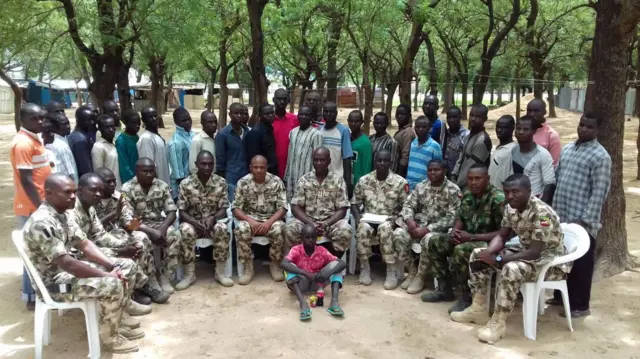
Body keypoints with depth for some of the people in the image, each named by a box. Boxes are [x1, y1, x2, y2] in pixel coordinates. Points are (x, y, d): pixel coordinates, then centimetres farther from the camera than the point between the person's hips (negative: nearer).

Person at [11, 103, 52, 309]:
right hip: (31, 207, -9)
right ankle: (32, 297, 10)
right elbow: (26, 180, -22)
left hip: (39, 204, 9)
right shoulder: (23, 143, -18)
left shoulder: (33, 139, 12)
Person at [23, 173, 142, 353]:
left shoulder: (64, 214, 4)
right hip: (55, 282, -10)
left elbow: (84, 244, 7)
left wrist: (113, 266, -6)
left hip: (71, 268, 10)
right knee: (112, 285, -29)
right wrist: (107, 275, -23)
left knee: (128, 265, 6)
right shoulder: (41, 223, -26)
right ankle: (109, 336, -6)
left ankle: (120, 316, 17)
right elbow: (66, 264, -30)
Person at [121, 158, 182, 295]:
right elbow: (127, 220, -19)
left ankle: (164, 277, -18)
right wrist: (151, 231, -30)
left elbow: (172, 212, -3)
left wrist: (162, 228, -24)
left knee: (174, 234, -28)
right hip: (137, 227, -3)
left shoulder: (162, 186, 0)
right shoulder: (127, 189, -11)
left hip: (158, 225, 3)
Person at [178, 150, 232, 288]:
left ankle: (220, 272, -17)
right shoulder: (186, 183, -8)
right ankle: (189, 274, -19)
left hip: (213, 221, 1)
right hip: (192, 221, 0)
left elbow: (223, 209, -4)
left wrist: (213, 218, -25)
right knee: (186, 231, -34)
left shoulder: (221, 182, -4)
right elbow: (182, 211, -7)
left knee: (222, 229, -33)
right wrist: (195, 223, -25)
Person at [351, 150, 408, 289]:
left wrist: (396, 219, -19)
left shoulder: (400, 182, -4)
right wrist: (358, 218, -11)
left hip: (390, 222, -1)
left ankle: (392, 271, -26)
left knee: (385, 228, -37)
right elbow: (354, 203, 8)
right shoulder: (364, 180, 3)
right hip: (369, 221, 2)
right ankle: (365, 268, -18)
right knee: (363, 228, -34)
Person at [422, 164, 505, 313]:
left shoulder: (498, 199, -21)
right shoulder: (467, 194, 1)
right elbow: (460, 217, 14)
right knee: (433, 243, -3)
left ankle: (468, 297, -16)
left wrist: (472, 237, -26)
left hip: (488, 242, -8)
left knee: (461, 251, -35)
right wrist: (454, 231, -11)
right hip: (467, 237, 8)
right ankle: (444, 288, 7)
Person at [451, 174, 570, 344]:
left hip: (550, 260, -9)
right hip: (526, 253, 9)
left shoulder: (542, 213, -28)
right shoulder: (511, 208, -3)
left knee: (512, 269, -37)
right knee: (477, 255, 0)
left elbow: (535, 253, -31)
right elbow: (501, 237, 5)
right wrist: (489, 253, -16)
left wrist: (498, 259, -31)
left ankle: (498, 323, -23)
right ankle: (478, 309, 5)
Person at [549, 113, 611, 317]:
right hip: (561, 217, 7)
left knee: (581, 264, 5)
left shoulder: (600, 156, -11)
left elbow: (599, 192, -15)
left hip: (582, 222, -7)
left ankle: (580, 305, 17)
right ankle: (561, 295, 33)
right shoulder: (567, 149, 11)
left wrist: (585, 219, -19)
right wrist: (554, 209, 11)